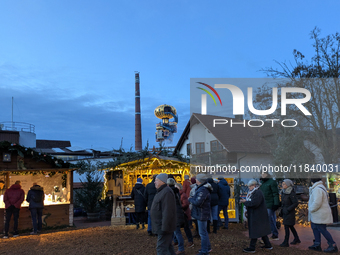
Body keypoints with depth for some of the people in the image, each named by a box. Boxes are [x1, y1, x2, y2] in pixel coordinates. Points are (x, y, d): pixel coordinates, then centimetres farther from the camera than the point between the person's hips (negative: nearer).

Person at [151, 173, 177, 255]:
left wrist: (164, 228, -26)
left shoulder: (166, 192, -19)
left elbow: (167, 212, -25)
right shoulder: (161, 191, 16)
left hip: (164, 227, -11)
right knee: (168, 247, 18)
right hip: (162, 227, 11)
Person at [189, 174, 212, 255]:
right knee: (203, 231, 22)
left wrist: (190, 199, -14)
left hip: (202, 214, -11)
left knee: (202, 233, -1)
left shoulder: (203, 190, -25)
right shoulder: (201, 188, 10)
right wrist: (192, 199, -1)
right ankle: (208, 247, 35)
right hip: (201, 213, 11)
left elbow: (198, 202, -30)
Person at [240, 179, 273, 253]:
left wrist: (245, 202, -17)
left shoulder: (258, 193, -19)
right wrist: (245, 201, -1)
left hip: (257, 216, -10)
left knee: (254, 231, -4)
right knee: (262, 230, 16)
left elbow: (254, 203, -27)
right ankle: (268, 245, 25)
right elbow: (251, 202, 17)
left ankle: (252, 248, 2)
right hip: (254, 215, 10)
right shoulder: (253, 192, 13)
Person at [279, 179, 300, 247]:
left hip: (289, 213, -8)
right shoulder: (283, 192, 6)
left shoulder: (291, 193, -18)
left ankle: (286, 242, 1)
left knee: (286, 227, -5)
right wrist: (282, 211, 11)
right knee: (291, 226, 18)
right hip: (285, 212, 8)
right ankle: (296, 239, 33)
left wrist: (288, 209, -20)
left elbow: (296, 203, -19)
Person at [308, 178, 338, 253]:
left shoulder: (317, 189, -19)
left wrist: (311, 209, -15)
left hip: (320, 214, -11)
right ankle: (317, 245, 16)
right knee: (314, 227, 13)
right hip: (317, 215, 11)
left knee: (322, 229, -6)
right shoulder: (320, 188, 16)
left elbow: (317, 202, -27)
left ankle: (333, 246, 1)